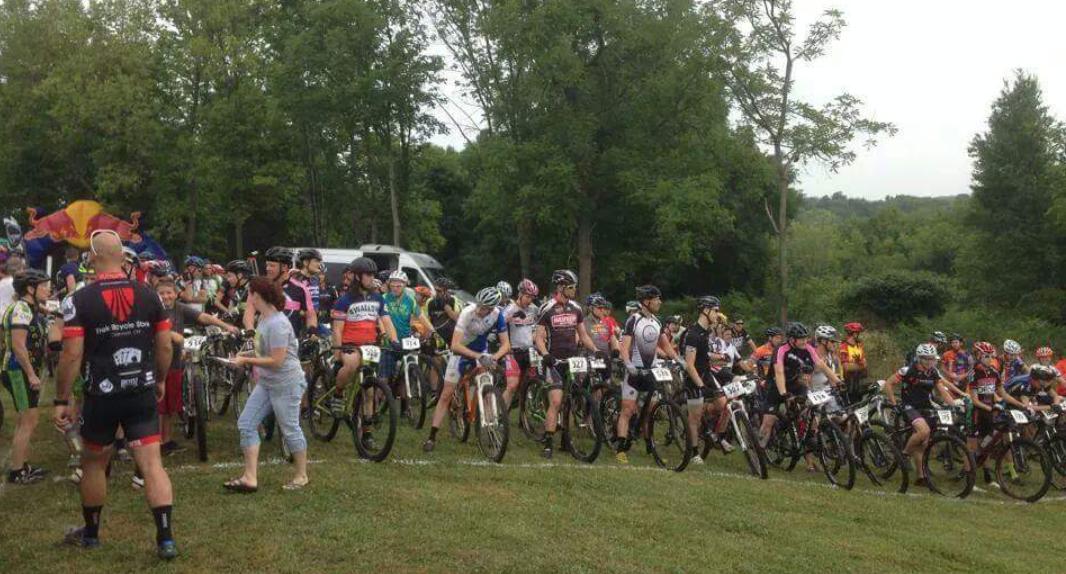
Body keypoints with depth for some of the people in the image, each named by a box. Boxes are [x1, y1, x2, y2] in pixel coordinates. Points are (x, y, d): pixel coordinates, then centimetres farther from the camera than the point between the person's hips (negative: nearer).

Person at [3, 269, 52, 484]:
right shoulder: (21, 309, -16)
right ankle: (16, 472, -2)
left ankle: (24, 466, 24)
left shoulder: (33, 309, 13)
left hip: (27, 372, 10)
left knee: (24, 422, 15)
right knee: (29, 423, -7)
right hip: (20, 372, -10)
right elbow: (18, 345, -23)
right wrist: (31, 375, -22)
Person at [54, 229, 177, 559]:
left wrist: (61, 401, -4)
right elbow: (165, 347, 3)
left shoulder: (80, 300, -10)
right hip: (142, 394, 2)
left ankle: (90, 534, 34)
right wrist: (160, 380, 19)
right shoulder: (149, 296, 0)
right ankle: (166, 539, -5)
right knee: (151, 463, 1)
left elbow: (72, 355, -13)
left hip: (101, 397, -2)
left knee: (93, 463, 18)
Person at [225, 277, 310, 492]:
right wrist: (246, 355, 3)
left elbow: (276, 360, -23)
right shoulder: (264, 319, 7)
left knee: (290, 430, 3)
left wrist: (246, 361, -16)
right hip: (266, 383, 10)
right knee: (246, 424, 4)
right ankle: (250, 478, 7)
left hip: (286, 384, -10)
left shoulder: (277, 323, -22)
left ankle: (301, 476, 20)